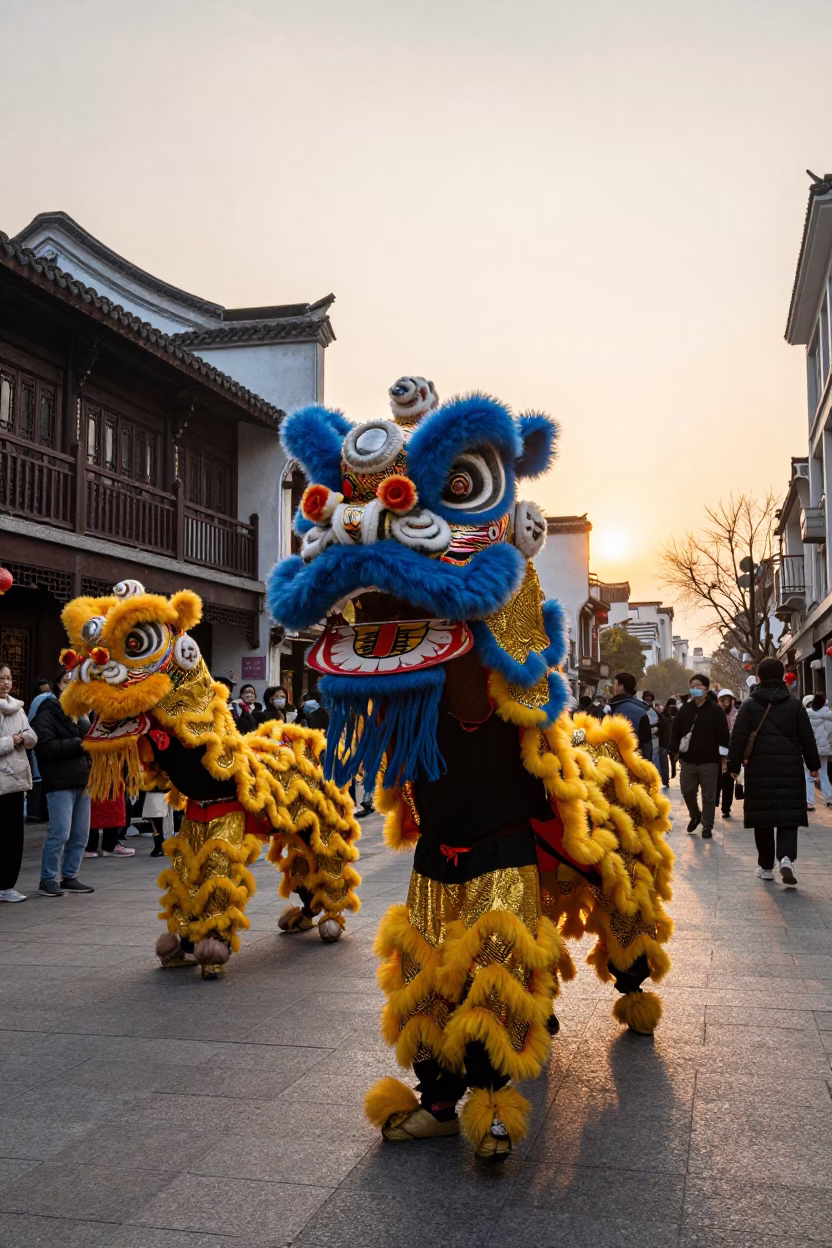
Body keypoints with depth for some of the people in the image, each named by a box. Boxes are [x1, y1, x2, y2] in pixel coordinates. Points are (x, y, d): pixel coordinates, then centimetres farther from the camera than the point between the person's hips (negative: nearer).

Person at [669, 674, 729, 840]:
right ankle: (695, 815, 34)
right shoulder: (685, 709, 6)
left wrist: (723, 759, -8)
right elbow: (675, 731, 12)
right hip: (688, 760, 4)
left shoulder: (715, 710, -5)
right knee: (687, 791, 8)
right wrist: (676, 749, 2)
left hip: (709, 761, -3)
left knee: (708, 795, 3)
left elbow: (724, 736, -6)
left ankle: (707, 826, 14)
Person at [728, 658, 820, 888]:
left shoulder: (749, 705, 0)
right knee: (789, 815, 2)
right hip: (790, 769, 0)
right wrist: (813, 765, 15)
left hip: (759, 769, 0)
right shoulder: (795, 705, 3)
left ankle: (766, 866, 13)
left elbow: (738, 738, -3)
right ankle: (786, 857, -19)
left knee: (763, 817, 8)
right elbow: (807, 738, 6)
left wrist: (734, 766, 3)